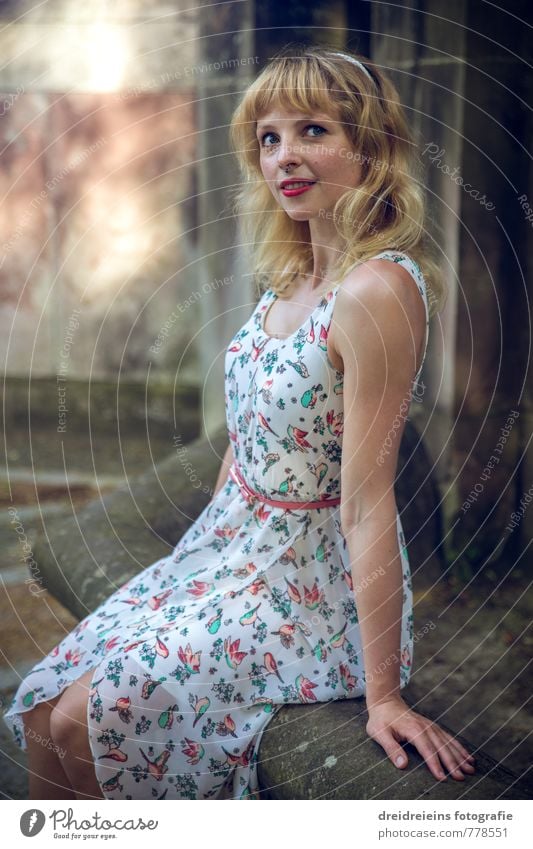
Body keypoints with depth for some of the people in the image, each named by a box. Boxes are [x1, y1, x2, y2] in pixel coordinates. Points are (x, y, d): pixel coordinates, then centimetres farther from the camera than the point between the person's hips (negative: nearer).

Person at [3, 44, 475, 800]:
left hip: (309, 588, -8)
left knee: (87, 717, -12)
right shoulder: (292, 274, 5)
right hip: (231, 553, 8)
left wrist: (384, 695, -22)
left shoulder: (377, 290, -24)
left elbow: (367, 503, -26)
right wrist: (200, 560, 16)